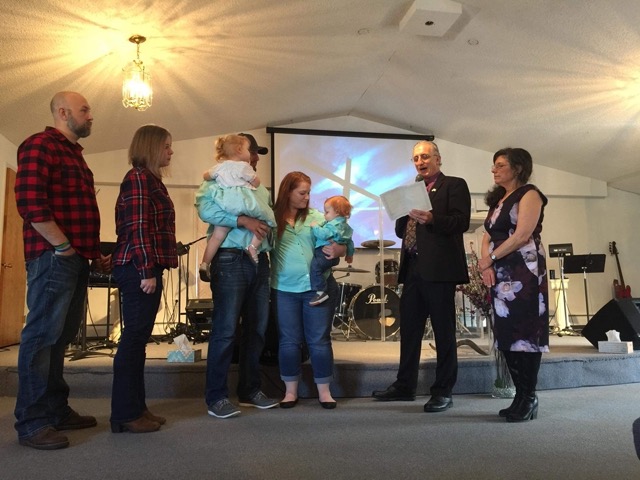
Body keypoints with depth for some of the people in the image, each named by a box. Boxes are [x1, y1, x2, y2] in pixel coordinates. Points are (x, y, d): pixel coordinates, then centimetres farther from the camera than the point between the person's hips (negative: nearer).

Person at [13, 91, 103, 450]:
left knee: (61, 336, 13)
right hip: (53, 256, -9)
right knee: (43, 335, -4)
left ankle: (57, 410, 23)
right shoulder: (40, 146, -6)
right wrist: (62, 246, -15)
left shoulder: (74, 153, 23)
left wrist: (92, 250, 16)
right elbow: (30, 203, -18)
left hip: (76, 259, 9)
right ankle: (31, 423, 5)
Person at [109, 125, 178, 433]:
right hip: (137, 269, -10)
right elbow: (137, 228, -18)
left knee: (138, 339, 12)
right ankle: (125, 414, 3)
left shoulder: (150, 180, 21)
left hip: (145, 268, 10)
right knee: (134, 338, -5)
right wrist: (147, 271, -21)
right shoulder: (138, 177, -9)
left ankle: (136, 407, 20)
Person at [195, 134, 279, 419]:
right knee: (226, 329, -7)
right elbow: (205, 210, -16)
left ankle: (249, 390, 21)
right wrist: (243, 221, -18)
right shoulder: (218, 181, 1)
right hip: (231, 260, -7)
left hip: (260, 262, 7)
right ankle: (216, 397, 2)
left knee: (257, 328, 9)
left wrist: (267, 227, 5)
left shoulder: (261, 189, 24)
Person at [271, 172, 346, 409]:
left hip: (318, 286, 0)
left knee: (319, 340, 7)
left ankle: (324, 390, 19)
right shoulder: (272, 218, 0)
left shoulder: (317, 217, 2)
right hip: (284, 289, 0)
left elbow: (339, 244, 0)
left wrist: (336, 250, -20)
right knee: (289, 341, 9)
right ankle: (291, 391, 23)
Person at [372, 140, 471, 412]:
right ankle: (405, 385, 25)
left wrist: (431, 219, -26)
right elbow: (400, 231, 17)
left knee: (444, 332, 1)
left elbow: (461, 222, -12)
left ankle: (443, 392, 11)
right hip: (413, 269, 7)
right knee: (409, 329, 12)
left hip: (439, 269, -7)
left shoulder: (454, 185, 1)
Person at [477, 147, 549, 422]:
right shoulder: (497, 199, 19)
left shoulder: (529, 194, -3)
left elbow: (522, 236, -14)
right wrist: (487, 265, -5)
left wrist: (489, 259, -9)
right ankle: (521, 396, 15)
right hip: (500, 274, 8)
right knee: (508, 334, 7)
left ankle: (529, 399, 4)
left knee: (524, 332, -5)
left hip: (524, 272, -7)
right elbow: (488, 236, 13)